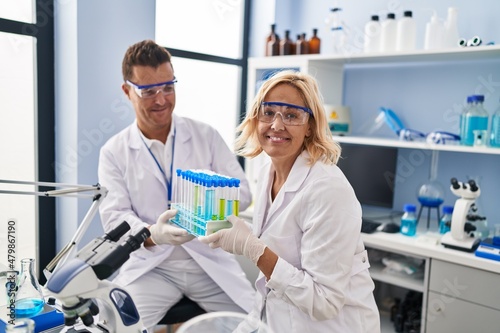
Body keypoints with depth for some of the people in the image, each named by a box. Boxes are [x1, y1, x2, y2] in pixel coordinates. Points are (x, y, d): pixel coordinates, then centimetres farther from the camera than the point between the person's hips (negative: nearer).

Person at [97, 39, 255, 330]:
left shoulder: (206, 135, 3)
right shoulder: (114, 152, 2)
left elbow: (243, 192, 0)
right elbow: (114, 216, -6)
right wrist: (152, 234, -28)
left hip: (211, 261, 1)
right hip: (151, 267, 0)